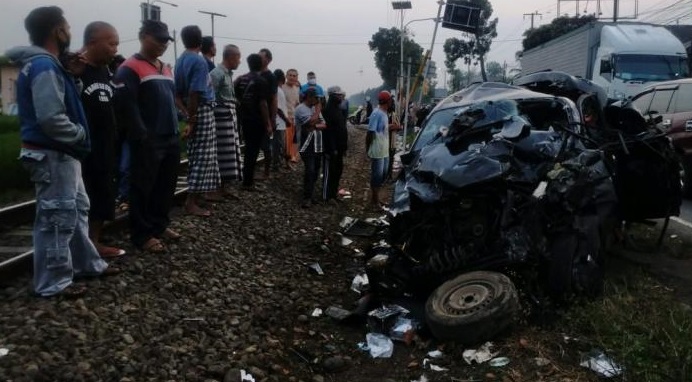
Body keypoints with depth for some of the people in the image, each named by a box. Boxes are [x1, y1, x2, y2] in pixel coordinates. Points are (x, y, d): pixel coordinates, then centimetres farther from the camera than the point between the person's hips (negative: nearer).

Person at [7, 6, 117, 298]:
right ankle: (53, 282, 9)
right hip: (52, 155, -11)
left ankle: (87, 263, 32)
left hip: (61, 153, 11)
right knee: (58, 218, -2)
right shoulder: (44, 67, -19)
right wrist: (80, 133, -11)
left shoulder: (44, 64, 13)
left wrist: (70, 74, 8)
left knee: (77, 209, 19)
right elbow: (51, 118, -28)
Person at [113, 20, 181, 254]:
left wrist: (176, 129, 14)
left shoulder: (165, 69, 18)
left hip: (170, 139, 8)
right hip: (147, 142, -8)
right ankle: (142, 235, 6)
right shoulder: (130, 69, -9)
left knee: (166, 186, 14)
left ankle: (160, 225, 27)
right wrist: (142, 136, -18)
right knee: (143, 188, -1)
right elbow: (126, 107, -16)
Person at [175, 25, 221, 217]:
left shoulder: (180, 61, 12)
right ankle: (191, 201, -8)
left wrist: (186, 114, 1)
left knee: (198, 155, 16)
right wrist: (191, 121, -17)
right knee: (203, 156, -7)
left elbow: (177, 92, 8)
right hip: (202, 111, -9)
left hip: (191, 112, 9)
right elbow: (195, 93, -20)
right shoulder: (199, 61, -13)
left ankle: (205, 192, 27)